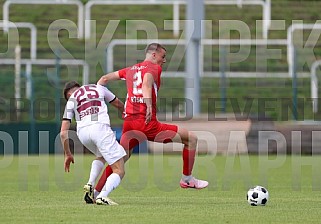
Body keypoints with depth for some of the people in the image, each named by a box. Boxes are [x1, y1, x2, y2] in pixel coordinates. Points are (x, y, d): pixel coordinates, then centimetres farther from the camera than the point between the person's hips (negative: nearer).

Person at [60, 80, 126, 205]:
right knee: (119, 171, 1)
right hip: (100, 127, -3)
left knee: (101, 156, 35)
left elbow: (63, 133, 17)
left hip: (82, 132, 3)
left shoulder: (71, 100, 24)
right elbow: (119, 104, 39)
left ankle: (90, 185, 15)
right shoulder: (98, 88, 25)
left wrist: (68, 154, 28)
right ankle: (102, 197, -23)